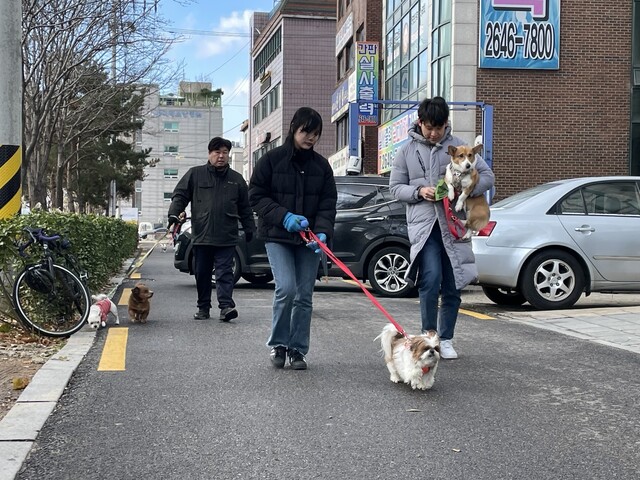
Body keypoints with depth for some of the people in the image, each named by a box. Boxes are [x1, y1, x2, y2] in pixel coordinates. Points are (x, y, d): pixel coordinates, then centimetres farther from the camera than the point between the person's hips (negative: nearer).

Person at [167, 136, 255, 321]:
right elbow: (180, 195, 5)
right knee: (202, 274, 8)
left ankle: (226, 305, -13)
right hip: (201, 236, 1)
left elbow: (245, 208, 16)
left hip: (227, 238, 0)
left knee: (224, 272, -8)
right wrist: (174, 213, -10)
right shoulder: (195, 174, 6)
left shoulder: (236, 179, 11)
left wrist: (249, 229, 14)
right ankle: (203, 307, 18)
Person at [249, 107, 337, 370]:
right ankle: (278, 344, 4)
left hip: (308, 239, 3)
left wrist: (322, 232, -15)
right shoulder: (272, 159, -3)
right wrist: (284, 216, -16)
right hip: (277, 236, -3)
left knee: (304, 296, 2)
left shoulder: (321, 165, 6)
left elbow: (328, 204, 3)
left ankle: (298, 350, 15)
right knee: (286, 288, -16)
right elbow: (256, 196, -3)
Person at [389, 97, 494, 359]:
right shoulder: (407, 151, 7)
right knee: (431, 279, -18)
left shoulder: (458, 147, 5)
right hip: (423, 224, -1)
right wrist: (419, 191, -10)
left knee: (452, 287, 6)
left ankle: (446, 340, 20)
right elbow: (395, 186, 9)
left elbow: (487, 176, 5)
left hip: (454, 225, 1)